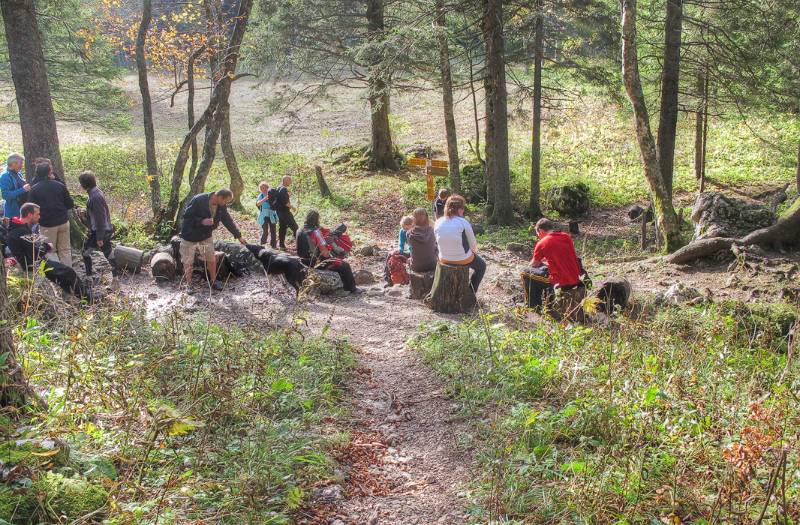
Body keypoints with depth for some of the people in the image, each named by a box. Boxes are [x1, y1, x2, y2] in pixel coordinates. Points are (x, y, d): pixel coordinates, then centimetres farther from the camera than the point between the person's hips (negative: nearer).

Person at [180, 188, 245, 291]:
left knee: (212, 260, 6)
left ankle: (213, 281, 25)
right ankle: (187, 284, 20)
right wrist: (201, 221, -33)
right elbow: (186, 216, -23)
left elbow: (228, 221, 3)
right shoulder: (198, 200, -27)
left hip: (206, 237, 5)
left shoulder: (221, 207, -8)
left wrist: (239, 236, 7)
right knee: (188, 263, 3)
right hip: (190, 237, -5)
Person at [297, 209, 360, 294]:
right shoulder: (315, 232, -22)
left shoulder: (299, 231, 1)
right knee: (344, 265, -3)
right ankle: (352, 288, 7)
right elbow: (324, 252, -21)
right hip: (317, 263, -9)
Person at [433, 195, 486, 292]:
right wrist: (474, 251, 14)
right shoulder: (464, 223, -19)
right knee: (481, 266, 28)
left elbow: (438, 243, 5)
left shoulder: (438, 223, -7)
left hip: (444, 259, 5)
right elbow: (473, 244, -9)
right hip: (463, 259, -5)